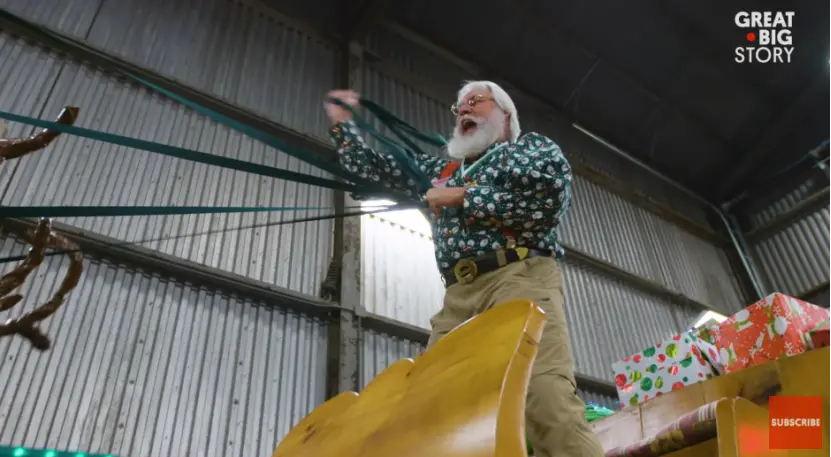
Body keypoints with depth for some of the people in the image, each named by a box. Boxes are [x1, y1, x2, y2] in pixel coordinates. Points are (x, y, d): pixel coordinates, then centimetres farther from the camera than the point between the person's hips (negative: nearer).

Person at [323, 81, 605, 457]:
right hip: (459, 297, 5)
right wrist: (341, 122, 40)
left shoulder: (531, 146, 20)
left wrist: (463, 197, 2)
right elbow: (372, 167, 43)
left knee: (549, 405, -23)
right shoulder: (441, 169, 34)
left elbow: (551, 192, -3)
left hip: (520, 278, -4)